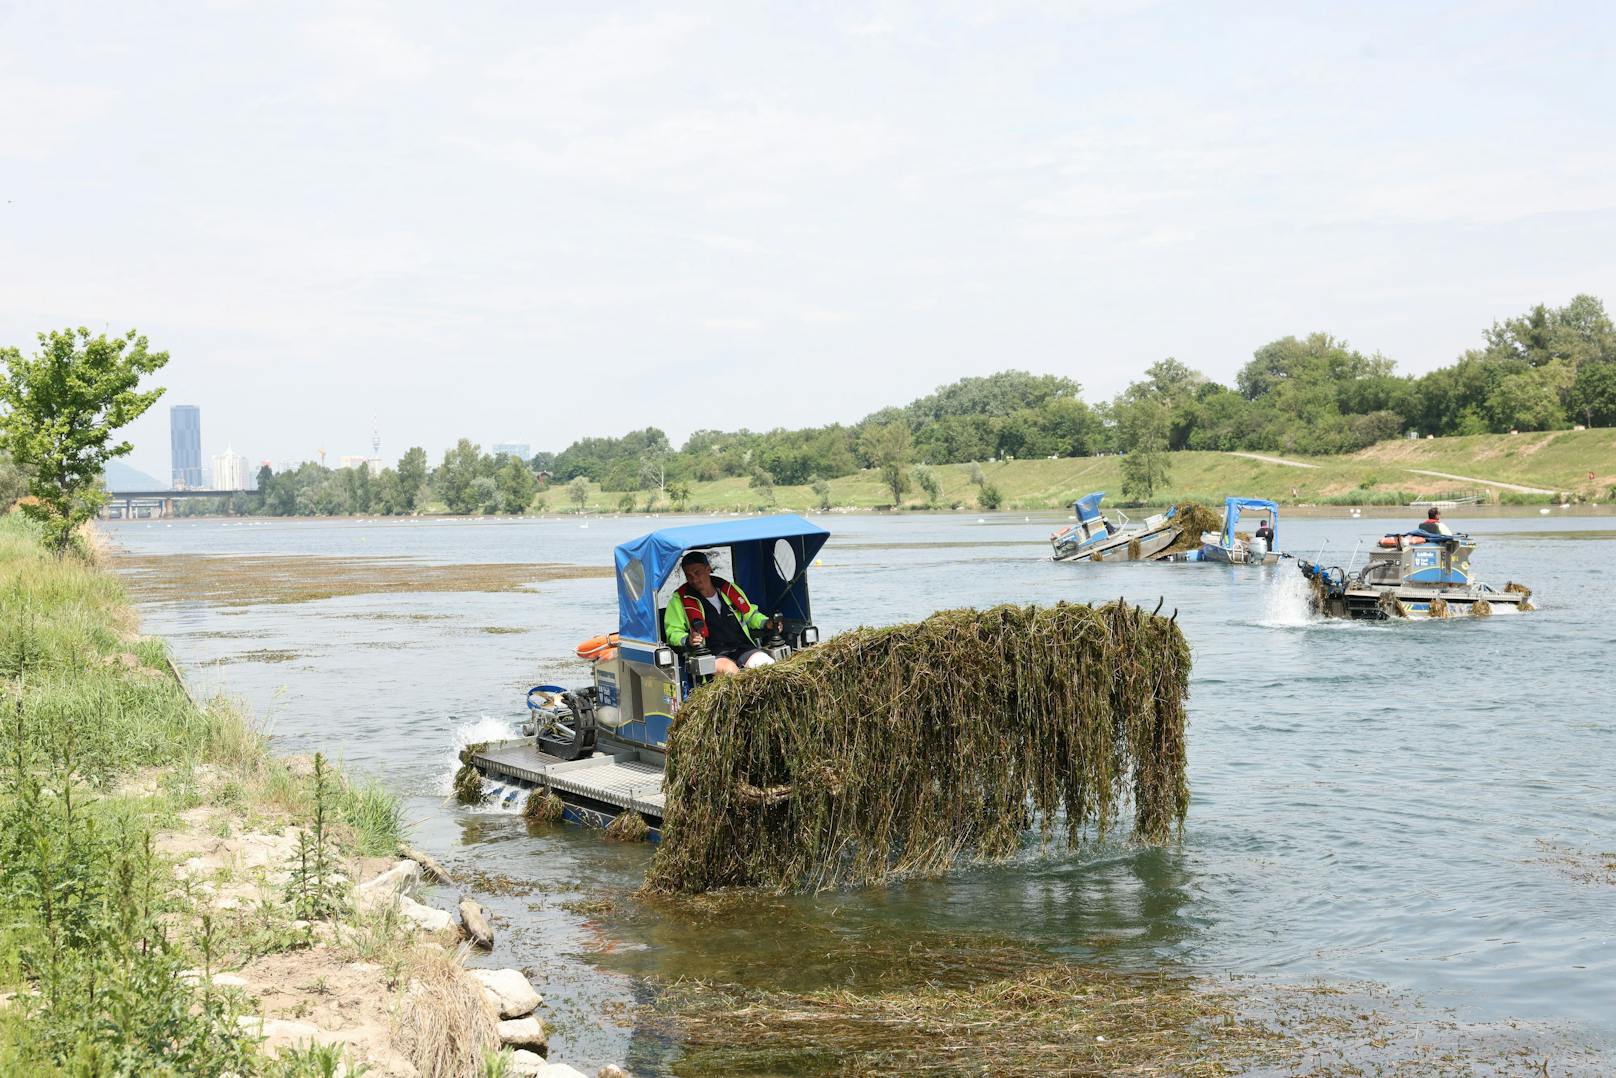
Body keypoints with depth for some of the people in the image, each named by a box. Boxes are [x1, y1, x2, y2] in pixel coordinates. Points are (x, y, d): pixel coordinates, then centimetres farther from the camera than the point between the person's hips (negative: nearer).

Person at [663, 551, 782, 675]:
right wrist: (687, 640, -16)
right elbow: (673, 632, 6)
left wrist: (766, 623, 10)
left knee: (768, 664, -24)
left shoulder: (728, 589, 17)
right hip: (712, 653, -4)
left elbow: (750, 614, 30)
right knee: (729, 669, -37)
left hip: (744, 648, 4)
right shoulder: (680, 599, 7)